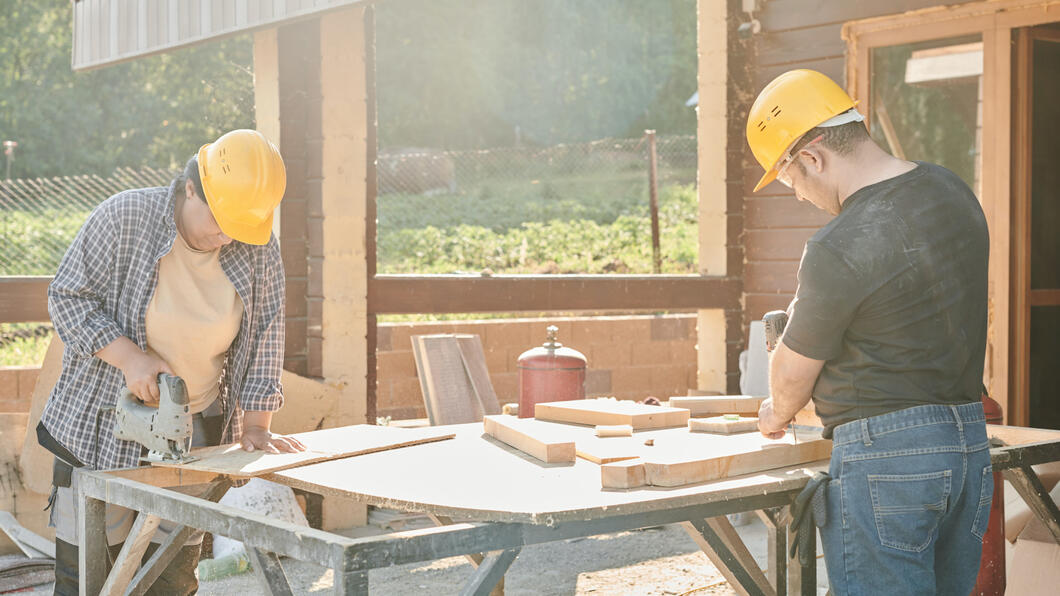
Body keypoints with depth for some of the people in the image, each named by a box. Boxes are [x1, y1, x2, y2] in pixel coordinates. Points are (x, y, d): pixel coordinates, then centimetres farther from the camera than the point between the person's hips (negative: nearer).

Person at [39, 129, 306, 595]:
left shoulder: (258, 248, -6)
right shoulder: (124, 218, -15)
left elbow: (264, 337, 0)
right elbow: (67, 298, -10)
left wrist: (255, 426, -5)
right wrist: (129, 357, -22)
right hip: (102, 423, -2)